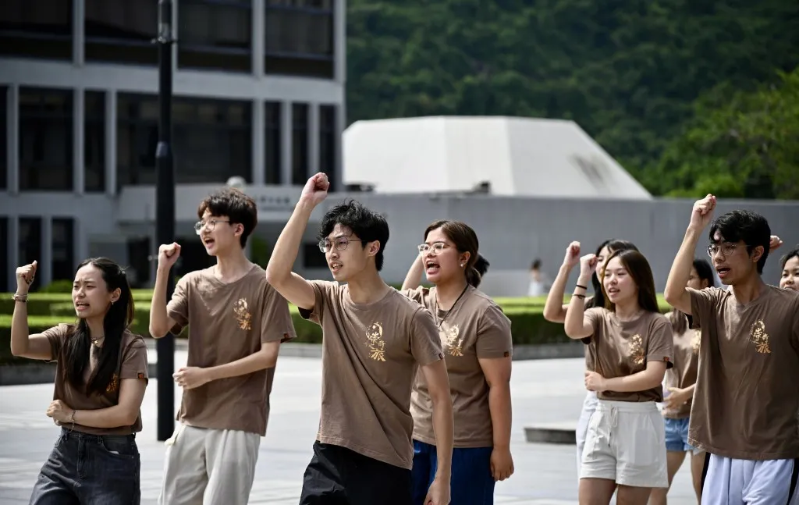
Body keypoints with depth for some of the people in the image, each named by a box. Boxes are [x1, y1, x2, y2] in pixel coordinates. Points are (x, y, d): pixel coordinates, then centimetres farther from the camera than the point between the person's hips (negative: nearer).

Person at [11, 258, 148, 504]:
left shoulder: (131, 346, -8)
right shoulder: (66, 337, 6)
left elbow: (126, 413, -16)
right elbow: (20, 347, -13)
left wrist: (70, 415, -7)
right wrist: (22, 293, -20)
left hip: (112, 460, -4)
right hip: (65, 453, 4)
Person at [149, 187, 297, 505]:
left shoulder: (265, 285, -6)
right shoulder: (193, 283, 8)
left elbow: (268, 355, -10)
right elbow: (158, 329, -4)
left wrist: (207, 374, -13)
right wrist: (163, 271, -11)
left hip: (239, 422, -5)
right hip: (192, 418, 5)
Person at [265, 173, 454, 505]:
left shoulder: (410, 317, -10)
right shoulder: (329, 302, 3)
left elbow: (440, 397, -8)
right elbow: (277, 276, -15)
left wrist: (442, 477, -11)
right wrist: (305, 205, -16)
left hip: (386, 468, -4)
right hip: (329, 459, 4)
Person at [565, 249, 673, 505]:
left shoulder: (657, 323, -5)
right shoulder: (600, 318, 6)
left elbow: (654, 376, -14)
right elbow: (573, 329, -17)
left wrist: (605, 383, -9)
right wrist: (583, 279, -15)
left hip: (640, 422, -4)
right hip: (602, 419, 4)